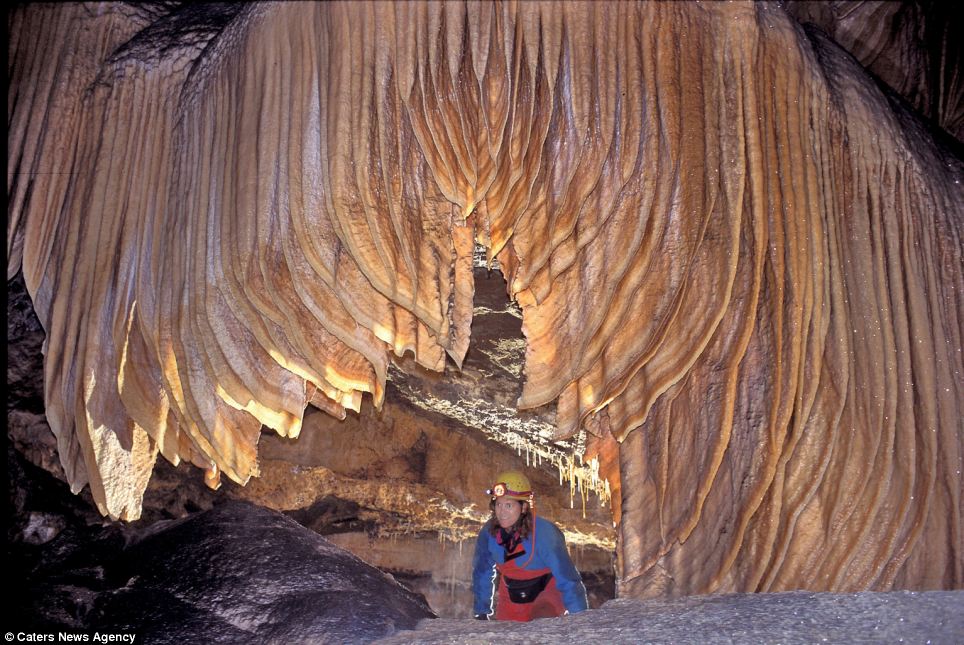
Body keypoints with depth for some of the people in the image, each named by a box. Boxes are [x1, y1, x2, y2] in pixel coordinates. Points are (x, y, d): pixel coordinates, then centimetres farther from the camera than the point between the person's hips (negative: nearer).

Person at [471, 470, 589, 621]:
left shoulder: (544, 533, -30)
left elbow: (568, 579, -26)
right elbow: (482, 573, 1)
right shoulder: (489, 533, -17)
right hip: (510, 597, 5)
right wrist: (482, 613, 7)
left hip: (547, 592, -5)